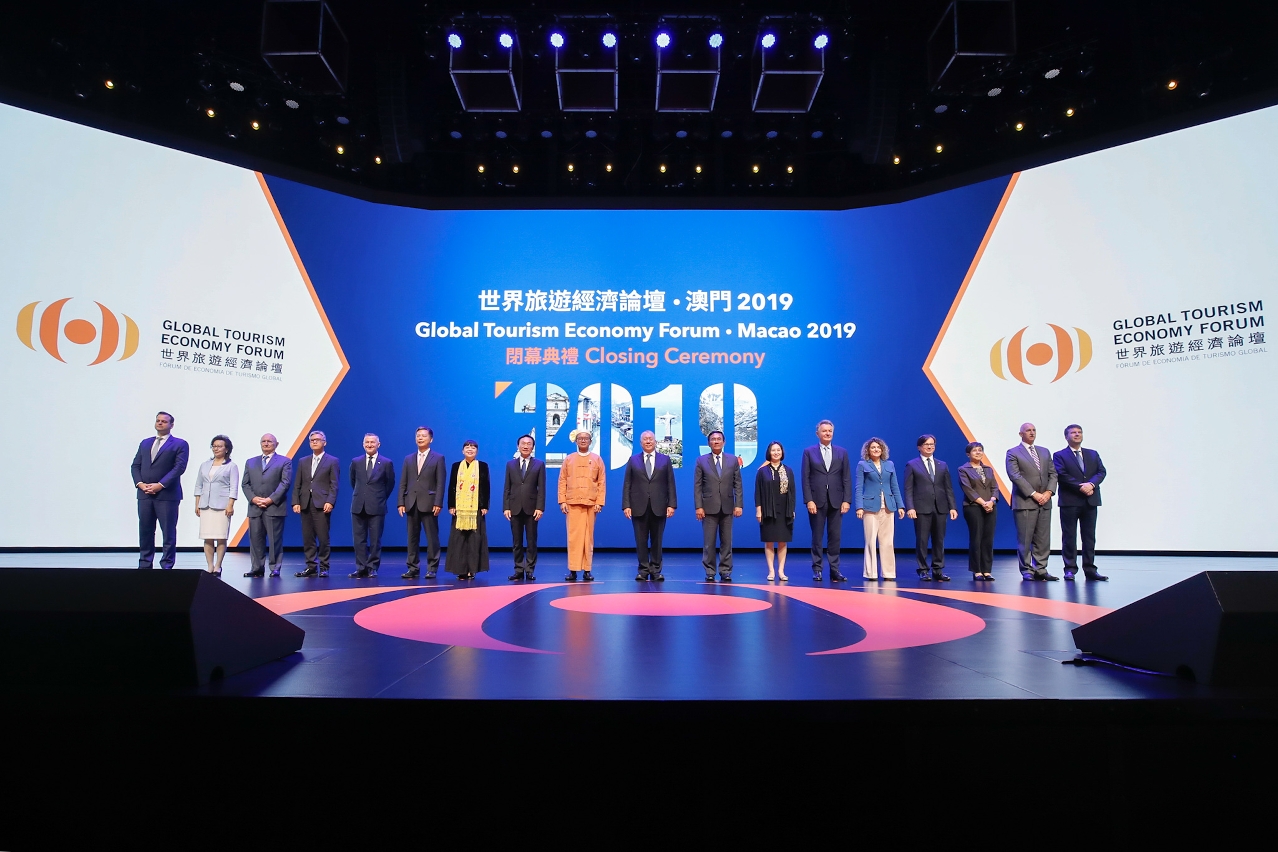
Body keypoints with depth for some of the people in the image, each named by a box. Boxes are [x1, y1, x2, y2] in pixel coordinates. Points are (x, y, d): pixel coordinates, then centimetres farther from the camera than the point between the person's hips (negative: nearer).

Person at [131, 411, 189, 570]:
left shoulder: (180, 444, 2)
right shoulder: (145, 443, 19)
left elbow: (179, 467, -9)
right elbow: (135, 466, 14)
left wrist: (160, 485, -16)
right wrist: (140, 483, -4)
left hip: (167, 495, -5)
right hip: (144, 494, 5)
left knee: (168, 532, -2)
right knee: (145, 531, 7)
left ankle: (167, 566, 3)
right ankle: (144, 565, 14)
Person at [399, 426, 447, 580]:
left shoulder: (438, 458, 2)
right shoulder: (408, 459, 14)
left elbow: (441, 483, -4)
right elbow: (403, 483, 11)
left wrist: (438, 503, -13)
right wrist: (401, 503, 2)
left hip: (429, 503, -4)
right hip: (412, 503, 4)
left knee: (432, 537, -1)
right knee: (412, 537, 7)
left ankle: (432, 569, 5)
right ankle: (413, 568, 13)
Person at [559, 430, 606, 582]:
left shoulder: (597, 459, 9)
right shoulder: (568, 459, 10)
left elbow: (602, 482, 4)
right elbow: (562, 481, 6)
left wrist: (599, 502, -4)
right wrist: (562, 501, -3)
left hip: (591, 503, 0)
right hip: (572, 503, 0)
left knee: (588, 537, 2)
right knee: (573, 536, -3)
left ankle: (587, 570, 6)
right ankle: (573, 570, 0)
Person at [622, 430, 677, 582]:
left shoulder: (665, 459, 8)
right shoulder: (633, 460, 7)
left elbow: (670, 484, 4)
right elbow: (627, 485, 4)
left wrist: (672, 504, -5)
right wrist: (626, 505, -5)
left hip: (658, 507, 0)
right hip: (639, 507, 0)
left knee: (657, 540, 5)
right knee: (641, 540, 3)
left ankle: (656, 571, 12)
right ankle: (643, 570, 11)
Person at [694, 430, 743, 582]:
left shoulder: (733, 460, 6)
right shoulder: (701, 461, 2)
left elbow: (737, 484, 4)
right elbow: (697, 486, 0)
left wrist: (738, 505, -3)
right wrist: (698, 506, -7)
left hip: (727, 507, 1)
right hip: (709, 507, -1)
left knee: (726, 542, 6)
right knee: (708, 542, 1)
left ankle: (725, 572, 13)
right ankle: (710, 572, 10)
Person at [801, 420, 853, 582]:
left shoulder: (842, 452, 9)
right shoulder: (809, 452, 4)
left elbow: (847, 478, 6)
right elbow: (805, 478, -1)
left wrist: (846, 500, -3)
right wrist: (809, 500, -9)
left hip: (836, 501, 2)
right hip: (817, 501, -1)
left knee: (835, 537, 3)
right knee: (817, 537, 4)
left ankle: (834, 570, 9)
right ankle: (817, 569, 11)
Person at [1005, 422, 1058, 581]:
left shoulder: (1045, 452, 18)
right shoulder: (1013, 453, 0)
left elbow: (1052, 474, 12)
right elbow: (1015, 476, -10)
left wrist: (1049, 492, -5)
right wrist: (1034, 494, -15)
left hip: (1044, 502, 5)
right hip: (1025, 502, -5)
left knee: (1043, 539, 5)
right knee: (1025, 539, -3)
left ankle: (1041, 570, 11)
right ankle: (1027, 571, 3)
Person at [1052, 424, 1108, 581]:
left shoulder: (1093, 454, 17)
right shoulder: (1059, 456, 3)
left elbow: (1101, 472, 4)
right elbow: (1062, 475, -10)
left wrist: (1091, 484, -14)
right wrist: (1080, 486, -18)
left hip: (1090, 500, 4)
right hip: (1070, 501, -4)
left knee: (1089, 537, 6)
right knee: (1069, 537, 0)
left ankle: (1090, 569, 11)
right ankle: (1070, 569, 5)